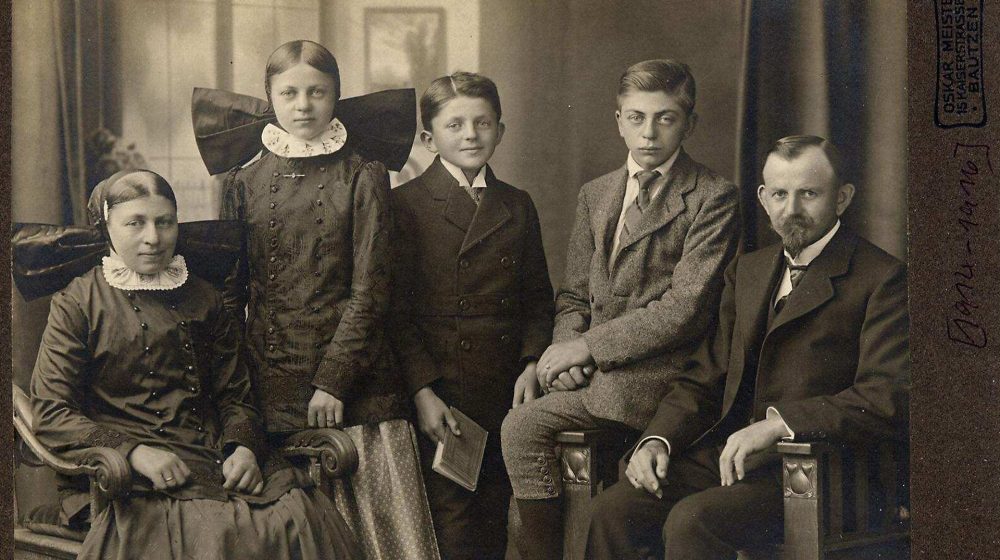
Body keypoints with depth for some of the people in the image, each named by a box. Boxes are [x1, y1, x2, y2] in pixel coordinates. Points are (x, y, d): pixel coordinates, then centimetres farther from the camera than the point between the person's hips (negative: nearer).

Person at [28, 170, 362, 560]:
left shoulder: (203, 299, 20)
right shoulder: (79, 301, 7)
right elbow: (51, 414, -1)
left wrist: (243, 447, -4)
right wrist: (134, 452, -16)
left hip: (215, 458, 4)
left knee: (306, 517, -26)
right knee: (212, 528, -35)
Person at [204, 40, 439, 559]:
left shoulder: (363, 177, 2)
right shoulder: (244, 182, 9)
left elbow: (369, 290, -3)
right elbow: (232, 292, 11)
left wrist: (333, 381, -10)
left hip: (354, 383, -2)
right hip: (272, 388, 2)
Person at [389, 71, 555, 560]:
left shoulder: (519, 207, 13)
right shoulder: (406, 205, -3)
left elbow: (537, 299, 15)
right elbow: (396, 311, -6)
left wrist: (532, 364, -1)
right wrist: (422, 391, -13)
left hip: (506, 392, 4)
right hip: (439, 395, -4)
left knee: (496, 517, 11)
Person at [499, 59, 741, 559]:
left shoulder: (713, 198, -3)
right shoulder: (595, 195, 19)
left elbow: (685, 307, -12)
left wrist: (589, 346, -13)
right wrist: (566, 349, -4)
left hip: (658, 376, -6)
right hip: (596, 376, 6)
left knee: (523, 425, -23)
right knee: (520, 428, -21)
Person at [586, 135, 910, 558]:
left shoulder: (881, 279, -2)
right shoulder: (747, 270, 20)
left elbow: (889, 400, -14)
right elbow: (706, 378, 18)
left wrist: (778, 422, -22)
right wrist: (657, 440, -1)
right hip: (728, 455, 6)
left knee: (691, 520, -31)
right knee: (613, 509, -17)